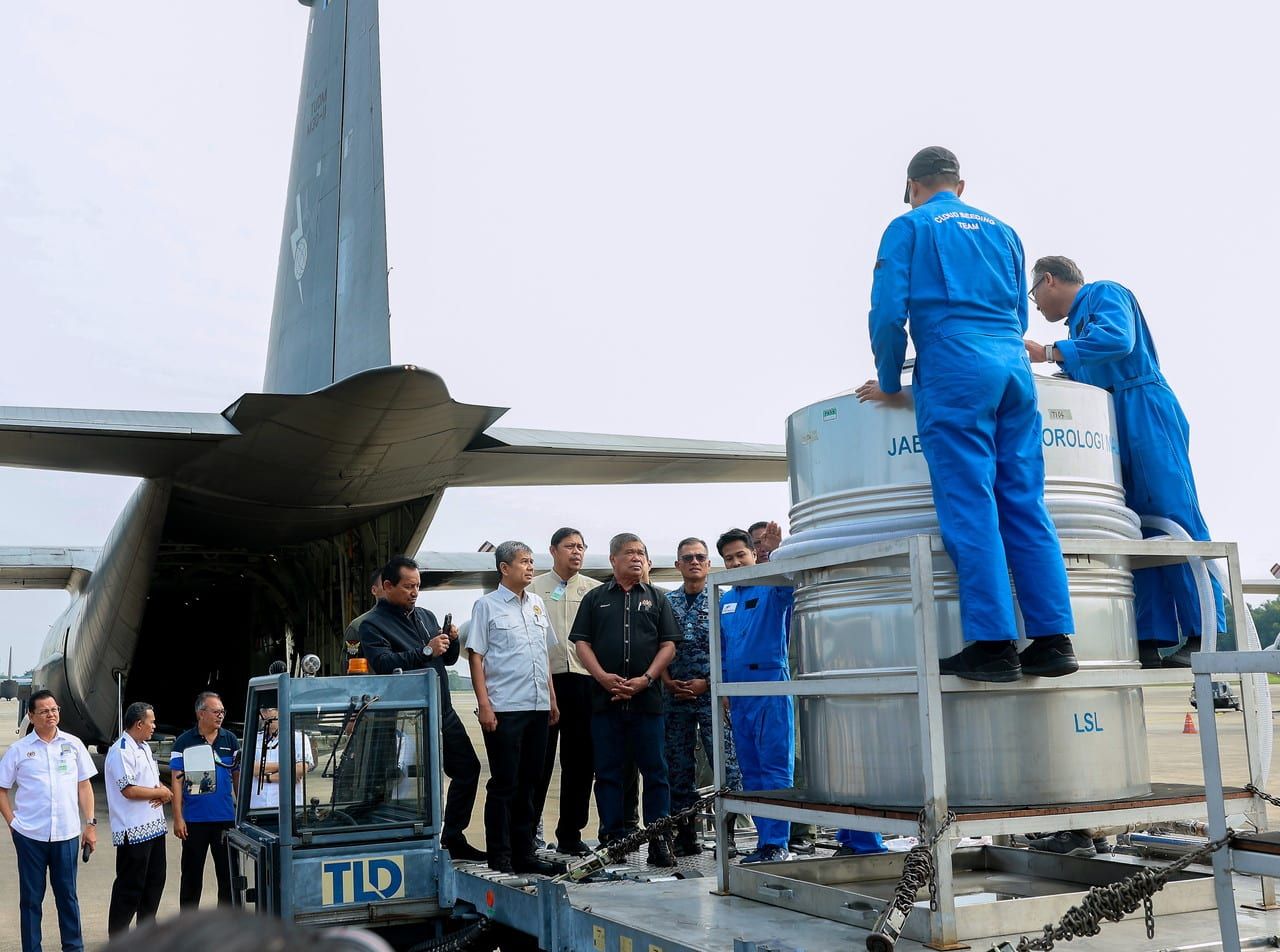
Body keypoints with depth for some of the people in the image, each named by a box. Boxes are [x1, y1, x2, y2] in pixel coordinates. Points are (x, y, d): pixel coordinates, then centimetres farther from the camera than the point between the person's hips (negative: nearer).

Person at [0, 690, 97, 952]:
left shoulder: (73, 744, 5)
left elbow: (84, 786, 8)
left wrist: (90, 824, 4)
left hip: (67, 833, 1)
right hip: (30, 834, -1)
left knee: (67, 894, 9)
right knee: (31, 897, 7)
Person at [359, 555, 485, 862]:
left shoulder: (425, 616, 15)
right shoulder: (372, 624, -6)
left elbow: (448, 659, 21)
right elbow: (383, 664, -23)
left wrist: (452, 641, 0)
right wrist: (426, 651, -23)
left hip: (443, 712, 8)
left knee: (468, 768, 11)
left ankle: (453, 838, 23)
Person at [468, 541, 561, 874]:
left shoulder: (537, 603, 15)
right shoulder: (487, 605, -2)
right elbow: (476, 656, -5)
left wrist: (552, 699, 16)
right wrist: (484, 705, -12)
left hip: (537, 708, 6)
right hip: (503, 709, -6)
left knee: (528, 783, 11)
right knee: (504, 784, -1)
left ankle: (524, 852, 20)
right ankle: (500, 856, 7)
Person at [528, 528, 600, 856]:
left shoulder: (595, 590, 12)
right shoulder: (534, 589, 8)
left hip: (583, 680, 2)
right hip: (544, 679, -2)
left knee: (580, 761, 7)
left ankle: (570, 834, 17)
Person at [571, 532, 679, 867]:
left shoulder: (657, 599, 12)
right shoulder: (595, 598, 13)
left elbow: (668, 645, 5)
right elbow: (582, 643, 5)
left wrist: (646, 679, -9)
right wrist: (603, 676, -11)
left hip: (647, 699, 0)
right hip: (604, 698, 0)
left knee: (655, 771, 0)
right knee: (607, 772, 4)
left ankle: (658, 840, 6)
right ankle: (612, 839, 11)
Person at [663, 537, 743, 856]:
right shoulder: (666, 601, 11)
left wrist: (707, 682, -11)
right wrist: (668, 681, -4)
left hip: (712, 694, -3)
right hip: (675, 696, 3)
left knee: (725, 764, -7)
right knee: (678, 767, 7)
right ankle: (685, 836, 15)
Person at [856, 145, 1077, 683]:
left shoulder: (910, 226, 8)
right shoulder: (1001, 230, 24)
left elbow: (889, 312, -1)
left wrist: (889, 383, 9)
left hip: (954, 369, -5)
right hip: (1014, 364, 5)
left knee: (969, 507, -8)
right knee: (1025, 502, 3)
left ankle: (994, 643, -12)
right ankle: (1053, 639, 0)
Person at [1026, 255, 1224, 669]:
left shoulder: (1104, 293, 2)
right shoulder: (1078, 323, 28)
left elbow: (1119, 339, -18)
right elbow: (1083, 385, 23)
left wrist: (1049, 352, -15)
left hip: (1144, 415, -9)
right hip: (1114, 429, 9)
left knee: (1175, 518, -14)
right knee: (1138, 530, 1)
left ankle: (1204, 636, -17)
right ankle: (1152, 641, -4)